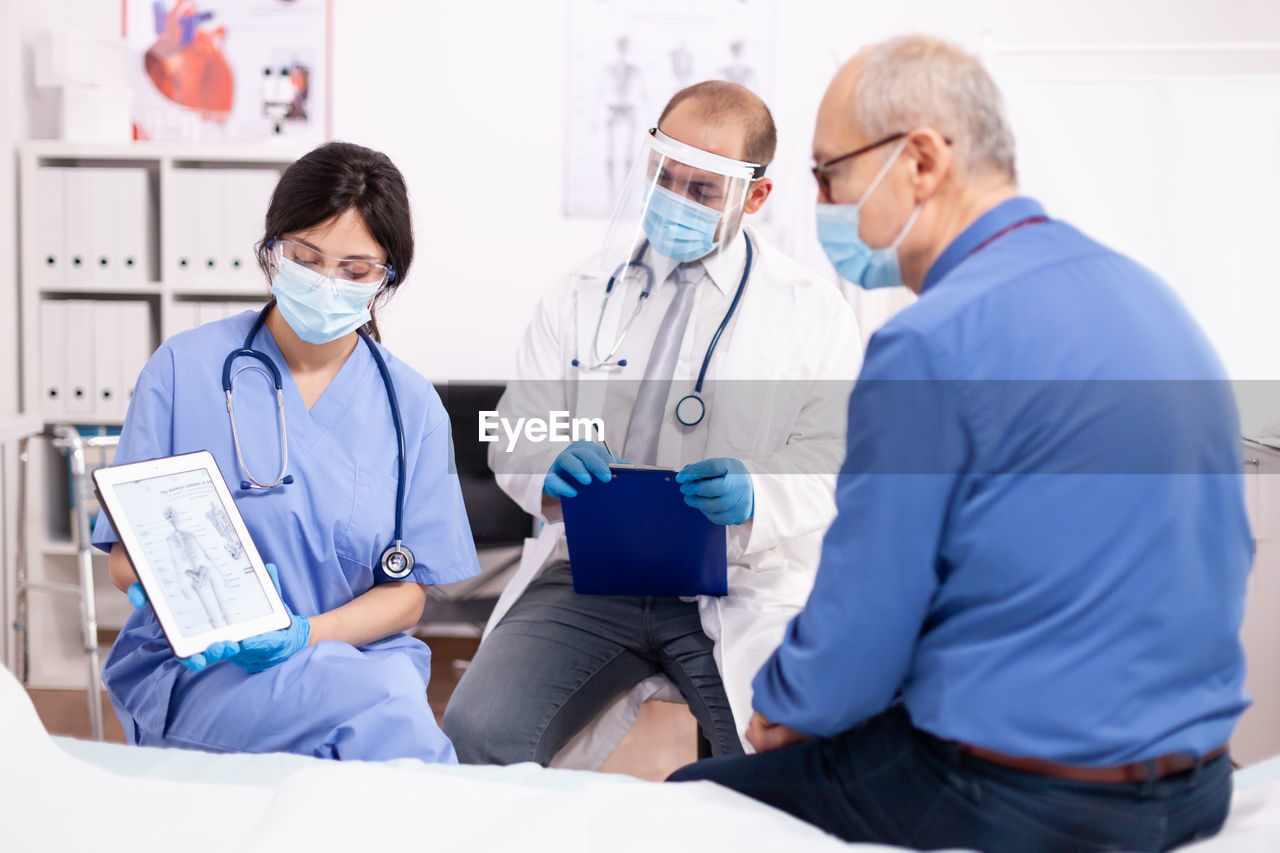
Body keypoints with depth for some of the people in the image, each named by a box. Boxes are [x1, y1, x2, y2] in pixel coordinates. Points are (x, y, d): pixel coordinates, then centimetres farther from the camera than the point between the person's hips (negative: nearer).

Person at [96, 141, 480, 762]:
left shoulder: (411, 405, 8)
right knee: (380, 705, -32)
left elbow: (407, 593, 6)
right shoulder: (184, 368, 2)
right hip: (198, 668, -2)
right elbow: (126, 558, 2)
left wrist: (304, 633, -14)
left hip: (358, 655, 3)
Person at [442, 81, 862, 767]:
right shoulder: (580, 296, 16)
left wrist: (754, 498, -20)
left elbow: (835, 469, 3)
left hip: (740, 589, -1)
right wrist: (551, 469, -12)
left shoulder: (813, 312, 9)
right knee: (477, 732, -22)